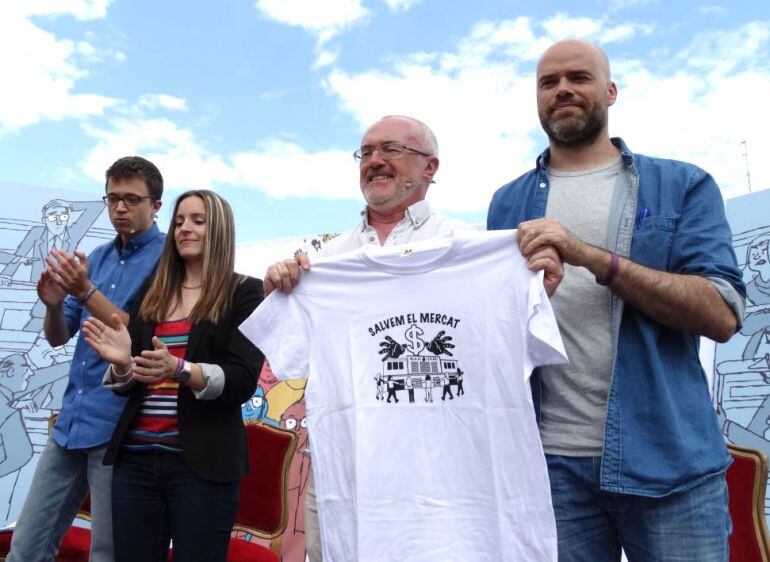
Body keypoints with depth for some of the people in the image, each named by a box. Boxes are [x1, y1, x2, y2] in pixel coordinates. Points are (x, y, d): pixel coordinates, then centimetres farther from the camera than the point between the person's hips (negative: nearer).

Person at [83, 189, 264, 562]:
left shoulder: (244, 292, -2)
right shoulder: (152, 291, 12)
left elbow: (243, 381, -11)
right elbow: (127, 385, 13)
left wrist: (179, 370, -26)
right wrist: (121, 363, -9)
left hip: (202, 462, -4)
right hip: (135, 457, 5)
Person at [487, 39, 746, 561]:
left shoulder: (683, 185, 4)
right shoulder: (509, 203, 10)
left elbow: (722, 315, -8)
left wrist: (592, 256, -19)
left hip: (671, 456, -1)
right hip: (555, 459, 2)